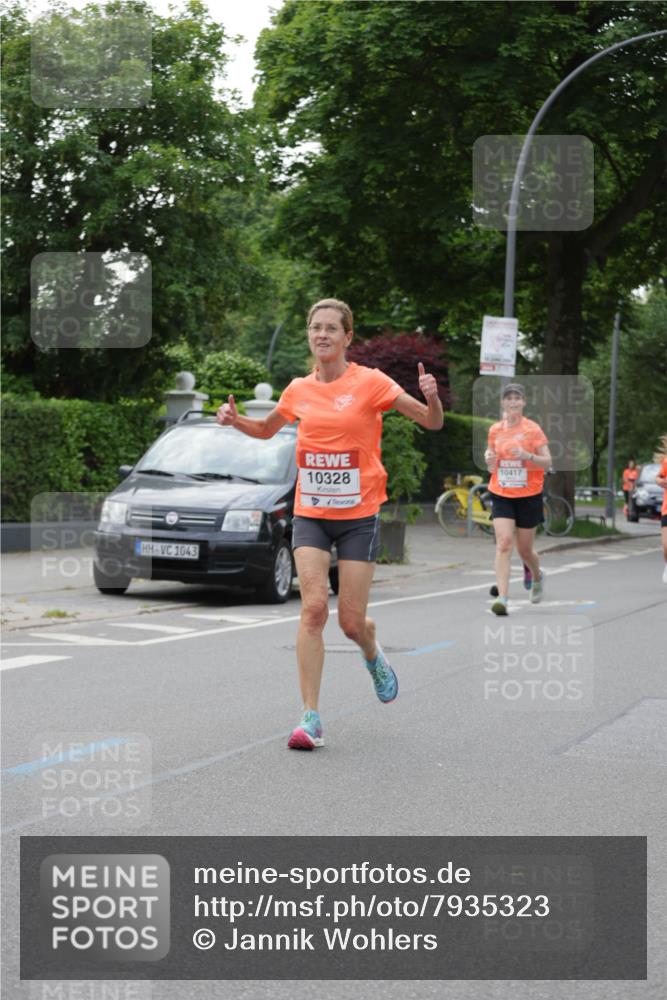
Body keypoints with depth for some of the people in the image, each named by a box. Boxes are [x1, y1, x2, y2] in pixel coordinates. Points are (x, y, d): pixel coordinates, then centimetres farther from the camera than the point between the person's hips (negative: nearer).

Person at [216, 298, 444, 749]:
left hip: (359, 515, -2)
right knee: (313, 606, -13)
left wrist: (432, 398, -27)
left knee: (351, 621, -1)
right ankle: (311, 717, -10)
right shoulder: (299, 390, 6)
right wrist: (236, 420, 5)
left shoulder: (370, 382, -6)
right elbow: (267, 429, 25)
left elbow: (433, 423, -6)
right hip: (310, 514, 2)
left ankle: (374, 657, 38)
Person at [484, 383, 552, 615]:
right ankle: (502, 597, -20)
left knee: (525, 550, 9)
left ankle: (536, 575, 43)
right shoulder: (495, 430, 4)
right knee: (504, 542, -16)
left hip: (528, 496, -2)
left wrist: (528, 456, -23)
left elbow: (547, 462, -6)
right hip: (501, 495, 2)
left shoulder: (533, 429, -5)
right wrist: (489, 460, -8)